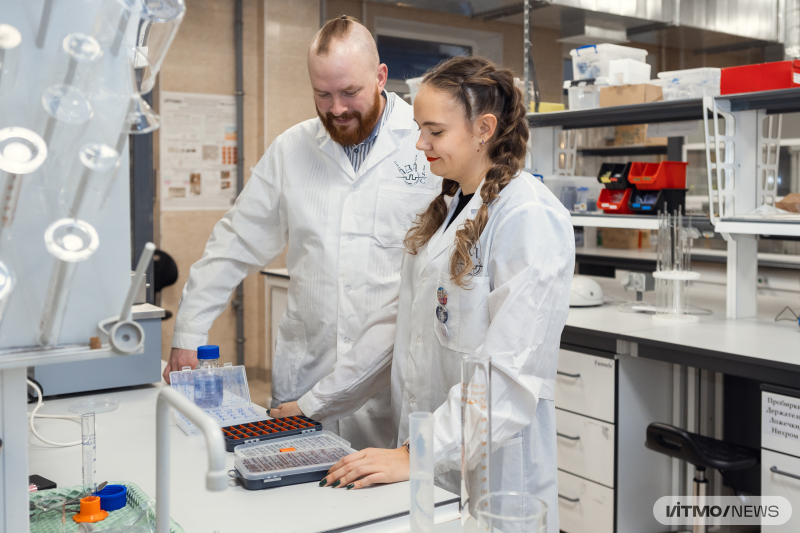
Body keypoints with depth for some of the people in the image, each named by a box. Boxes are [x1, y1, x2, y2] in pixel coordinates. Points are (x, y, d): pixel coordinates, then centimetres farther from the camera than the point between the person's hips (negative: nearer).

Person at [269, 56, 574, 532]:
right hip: (424, 461, 7)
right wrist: (316, 404, 13)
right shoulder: (445, 211, 12)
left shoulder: (530, 218, -16)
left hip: (491, 473, -7)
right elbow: (401, 320, 14)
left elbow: (511, 368, -22)